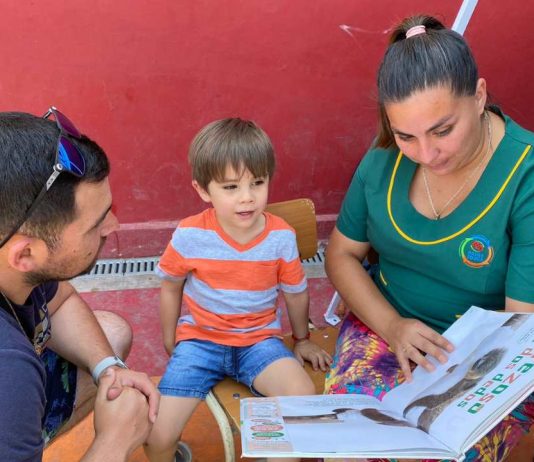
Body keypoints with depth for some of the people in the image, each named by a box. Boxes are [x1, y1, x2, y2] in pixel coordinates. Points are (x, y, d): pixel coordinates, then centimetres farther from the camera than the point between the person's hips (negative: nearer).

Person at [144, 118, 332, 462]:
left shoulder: (281, 236, -13)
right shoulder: (190, 235, -15)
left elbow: (295, 293, 5)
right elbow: (170, 288, 4)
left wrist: (302, 339, 19)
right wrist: (170, 344, 13)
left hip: (259, 340, 1)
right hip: (199, 339, 0)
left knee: (304, 396, -26)